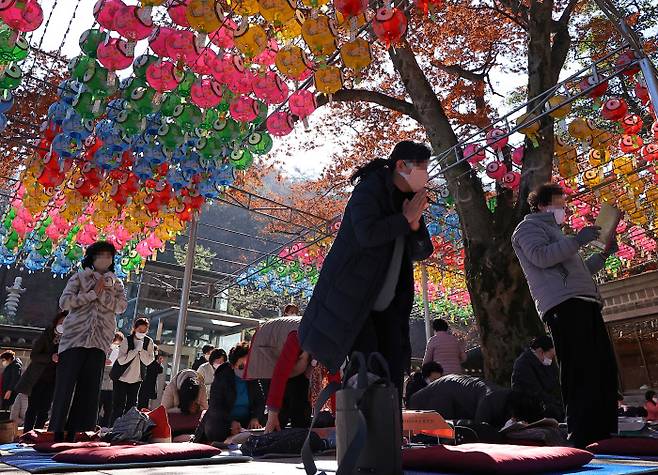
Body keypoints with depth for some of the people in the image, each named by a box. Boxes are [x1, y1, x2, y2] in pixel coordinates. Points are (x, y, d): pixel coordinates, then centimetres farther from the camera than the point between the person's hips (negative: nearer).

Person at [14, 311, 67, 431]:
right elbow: (33, 356, -8)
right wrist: (51, 357, -23)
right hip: (37, 378, -2)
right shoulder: (46, 335, -6)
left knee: (44, 410, 3)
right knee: (33, 408, -2)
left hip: (53, 380, 2)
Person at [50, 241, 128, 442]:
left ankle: (72, 431, 6)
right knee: (65, 383, -3)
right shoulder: (79, 277, 9)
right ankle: (57, 430, 4)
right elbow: (64, 301, -5)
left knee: (89, 386, -1)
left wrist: (103, 294, -9)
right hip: (75, 336, -2)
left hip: (100, 340, 2)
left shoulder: (116, 283, 15)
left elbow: (122, 306, 0)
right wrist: (93, 293, -8)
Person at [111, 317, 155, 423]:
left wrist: (141, 349, -23)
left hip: (136, 379, 3)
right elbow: (121, 360, -22)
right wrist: (136, 349, -27)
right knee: (118, 406, -3)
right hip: (121, 378, -3)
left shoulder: (149, 342, -5)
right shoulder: (127, 341, -14)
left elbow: (148, 361, -11)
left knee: (131, 405, 8)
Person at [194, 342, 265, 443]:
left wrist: (255, 418, -16)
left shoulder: (253, 380, 3)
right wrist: (231, 422, -30)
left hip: (245, 421, 4)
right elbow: (215, 406, -14)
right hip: (221, 421, -4)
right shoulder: (221, 377, -8)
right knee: (214, 431, -36)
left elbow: (260, 402, 6)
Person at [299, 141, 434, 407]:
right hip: (352, 298, -7)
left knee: (393, 370, 4)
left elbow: (422, 252, 10)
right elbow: (367, 234, -29)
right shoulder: (369, 190, -10)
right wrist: (406, 218, -16)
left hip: (387, 305, 7)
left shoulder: (409, 200, 12)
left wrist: (415, 223, -9)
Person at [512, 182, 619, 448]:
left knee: (604, 367, 5)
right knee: (581, 371, -17)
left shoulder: (554, 232, 36)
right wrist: (577, 240, -9)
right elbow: (540, 256, -14)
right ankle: (581, 438, -17)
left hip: (582, 303, 10)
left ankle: (603, 434, 10)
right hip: (564, 304, -10)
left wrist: (604, 254, 30)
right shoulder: (529, 226, 7)